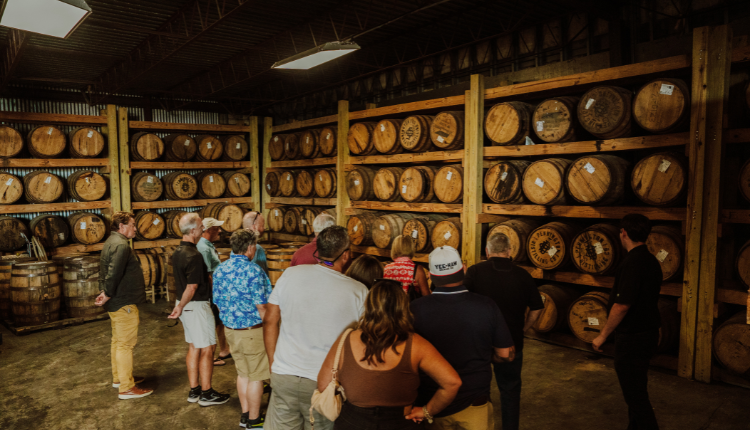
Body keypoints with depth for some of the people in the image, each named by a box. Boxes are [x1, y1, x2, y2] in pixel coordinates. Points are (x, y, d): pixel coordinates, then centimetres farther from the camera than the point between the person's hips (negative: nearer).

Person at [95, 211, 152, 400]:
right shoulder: (121, 245, -21)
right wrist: (107, 295, -17)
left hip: (117, 302, 11)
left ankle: (118, 377, 34)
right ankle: (127, 388, 2)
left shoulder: (112, 242, 14)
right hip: (124, 303, -11)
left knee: (118, 341, 21)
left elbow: (105, 271, 18)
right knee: (125, 344, -5)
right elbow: (113, 274, -28)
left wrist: (105, 291, 11)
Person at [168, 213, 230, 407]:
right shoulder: (194, 256, -22)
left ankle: (194, 391, 25)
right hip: (197, 306, -10)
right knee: (207, 349, 1)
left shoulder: (177, 252, 8)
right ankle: (206, 393, 10)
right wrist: (180, 307, -11)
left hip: (186, 305, 10)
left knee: (194, 348, 16)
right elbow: (191, 288, -23)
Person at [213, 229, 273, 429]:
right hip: (253, 330, -7)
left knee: (242, 373, 21)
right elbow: (261, 307, -19)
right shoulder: (254, 271, -20)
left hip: (230, 329, 7)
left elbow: (218, 304, 9)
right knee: (256, 377, 8)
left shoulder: (219, 270, 1)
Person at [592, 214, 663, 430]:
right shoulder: (651, 260, 6)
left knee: (635, 393, 3)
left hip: (632, 338, -10)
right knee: (637, 389, 22)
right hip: (648, 333, 10)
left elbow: (622, 306, -25)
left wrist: (603, 335, -15)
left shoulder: (632, 262, -23)